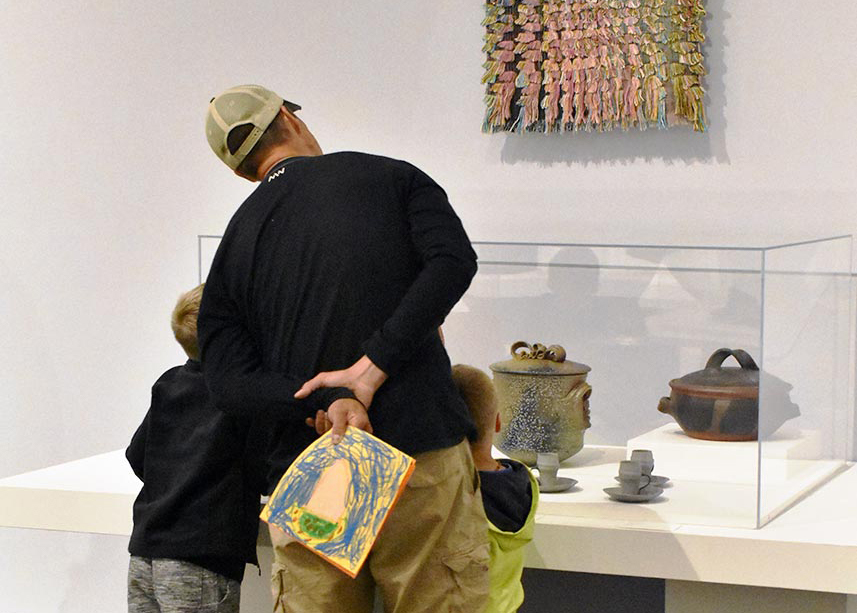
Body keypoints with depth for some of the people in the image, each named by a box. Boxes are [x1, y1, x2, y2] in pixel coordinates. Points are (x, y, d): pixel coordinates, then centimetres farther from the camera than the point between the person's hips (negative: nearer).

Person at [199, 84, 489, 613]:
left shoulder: (234, 245, 13)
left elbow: (230, 383, -1)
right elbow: (453, 260, -11)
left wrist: (327, 402, -13)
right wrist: (375, 366, -15)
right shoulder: (388, 177, 8)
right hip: (424, 457, -3)